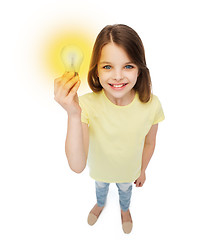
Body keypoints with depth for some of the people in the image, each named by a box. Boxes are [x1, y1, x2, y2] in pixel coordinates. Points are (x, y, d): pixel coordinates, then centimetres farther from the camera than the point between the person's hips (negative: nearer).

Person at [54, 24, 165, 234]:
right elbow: (77, 166, -41)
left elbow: (149, 143, -11)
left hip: (129, 170, 1)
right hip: (100, 168, 0)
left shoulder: (151, 105, -31)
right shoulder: (87, 104, -35)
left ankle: (125, 209, 72)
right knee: (100, 187, 33)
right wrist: (74, 115, -54)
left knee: (125, 189, 33)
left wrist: (142, 170, 5)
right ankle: (100, 204, 72)